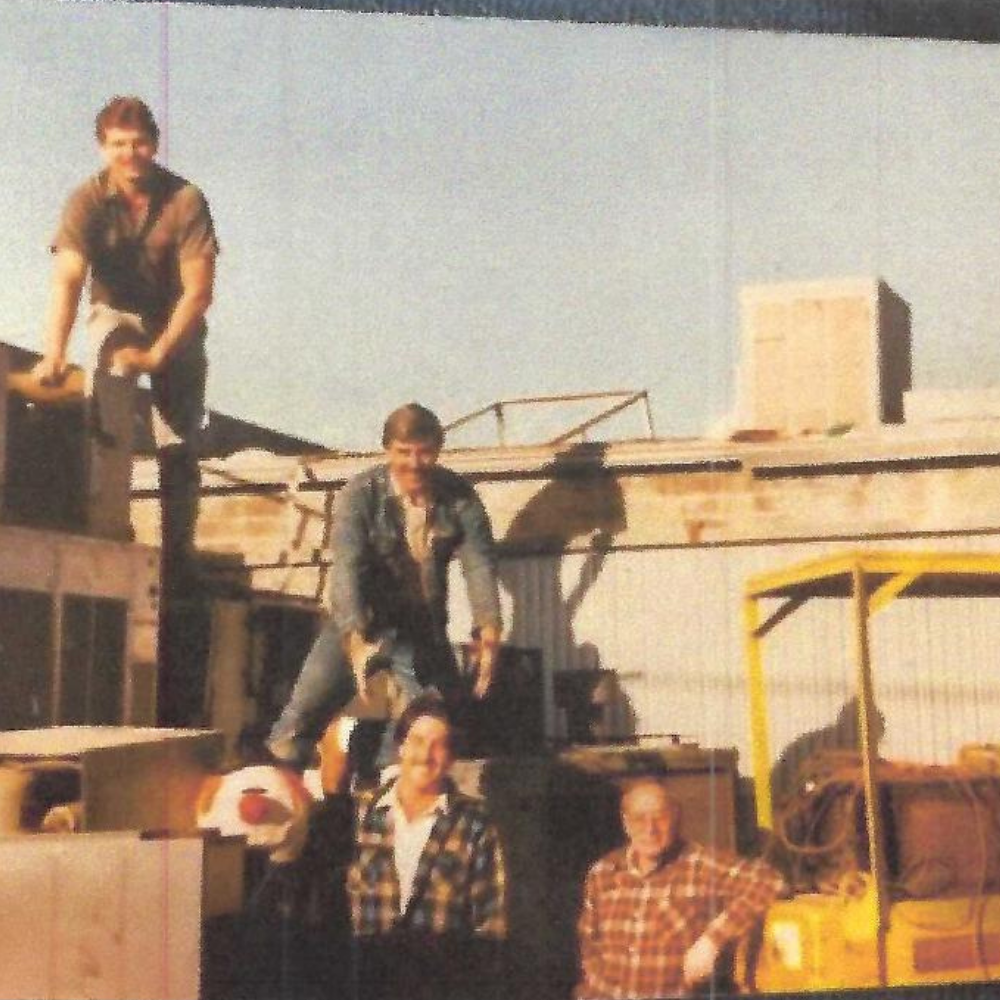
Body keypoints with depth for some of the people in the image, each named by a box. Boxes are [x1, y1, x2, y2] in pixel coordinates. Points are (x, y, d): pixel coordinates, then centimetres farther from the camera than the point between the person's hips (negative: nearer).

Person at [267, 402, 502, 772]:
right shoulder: (361, 494, -16)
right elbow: (346, 568, -28)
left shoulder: (459, 498, -9)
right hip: (360, 626, -3)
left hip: (424, 628, 3)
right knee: (296, 728, -10)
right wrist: (356, 641, -43)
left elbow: (479, 564, -19)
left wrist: (488, 631, -37)